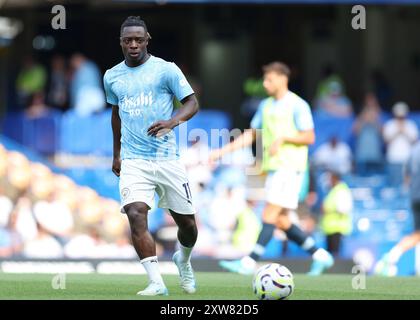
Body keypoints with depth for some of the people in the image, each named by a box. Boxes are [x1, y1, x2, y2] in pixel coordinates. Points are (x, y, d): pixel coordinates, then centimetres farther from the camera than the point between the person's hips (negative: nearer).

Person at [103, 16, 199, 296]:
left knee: (187, 223, 6)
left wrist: (173, 121, -25)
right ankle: (157, 283, -23)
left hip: (167, 159, -1)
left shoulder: (166, 70, -3)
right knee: (136, 215, -22)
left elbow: (192, 103, -5)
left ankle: (183, 260, 40)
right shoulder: (112, 77, 10)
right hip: (133, 162, 1)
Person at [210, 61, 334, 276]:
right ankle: (319, 255, 16)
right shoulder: (266, 106, 16)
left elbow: (309, 137, -10)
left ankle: (250, 262, -18)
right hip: (273, 167, 8)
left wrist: (283, 137, -20)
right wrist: (224, 150, 13)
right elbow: (251, 135, 20)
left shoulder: (297, 105, -7)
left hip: (290, 167, -8)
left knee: (270, 214, -13)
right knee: (281, 221, 6)